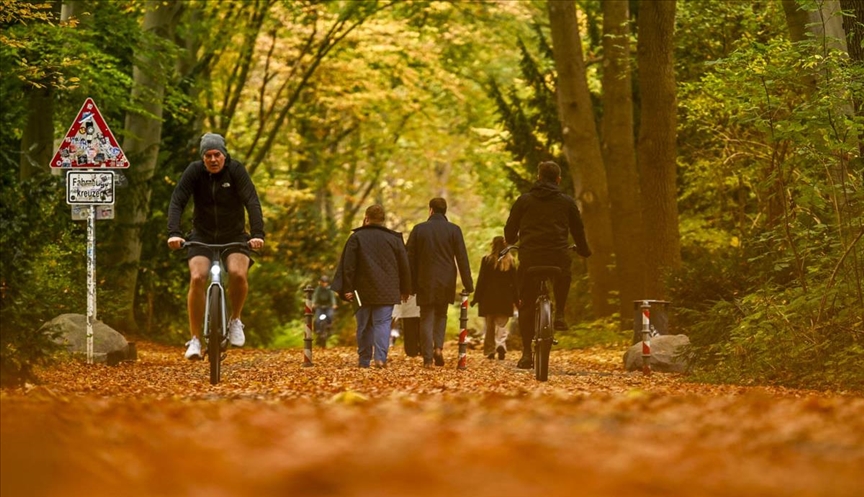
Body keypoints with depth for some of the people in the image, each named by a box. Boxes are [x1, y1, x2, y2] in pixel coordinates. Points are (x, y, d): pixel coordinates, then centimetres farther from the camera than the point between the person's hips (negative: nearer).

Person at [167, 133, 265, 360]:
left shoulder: (236, 171, -14)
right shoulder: (194, 171, -11)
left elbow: (252, 202, -23)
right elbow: (177, 202, -19)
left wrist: (257, 234, -38)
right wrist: (174, 233, -34)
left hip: (234, 236, -1)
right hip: (203, 236, 1)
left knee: (238, 274, -28)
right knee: (197, 279, -23)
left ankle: (235, 320, 0)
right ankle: (195, 339, -13)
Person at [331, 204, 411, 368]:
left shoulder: (356, 238, 0)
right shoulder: (394, 238, 6)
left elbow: (348, 266, -5)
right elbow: (404, 267, 10)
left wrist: (347, 289, -4)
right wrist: (405, 290, 18)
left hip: (363, 291, 0)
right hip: (387, 292, 1)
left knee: (364, 325, 8)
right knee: (383, 323, -2)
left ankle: (364, 360, 10)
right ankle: (381, 357, -18)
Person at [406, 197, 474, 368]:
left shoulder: (419, 229, 0)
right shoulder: (454, 230, -1)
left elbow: (410, 258, 2)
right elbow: (462, 258, -3)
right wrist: (468, 284, 0)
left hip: (425, 282, -1)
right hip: (446, 283, 1)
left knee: (426, 317, 2)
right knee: (441, 315, 18)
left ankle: (427, 358, -5)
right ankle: (438, 347, -2)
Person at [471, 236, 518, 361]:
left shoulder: (487, 260, -4)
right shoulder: (510, 261, 2)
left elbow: (481, 280, -4)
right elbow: (514, 282, 3)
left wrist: (476, 297, 0)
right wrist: (516, 299, 9)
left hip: (489, 299, -1)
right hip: (505, 299, 1)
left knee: (490, 326, 9)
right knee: (501, 325, 3)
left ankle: (490, 351, 10)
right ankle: (501, 345, -22)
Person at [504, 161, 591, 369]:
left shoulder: (524, 200, 7)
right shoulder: (567, 202, 8)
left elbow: (510, 230, 11)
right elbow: (578, 230, 16)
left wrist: (511, 242, 35)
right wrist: (584, 251, 35)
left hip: (529, 258, 0)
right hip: (558, 257, 0)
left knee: (526, 305, 6)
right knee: (562, 282, 35)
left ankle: (527, 354, 1)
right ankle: (559, 315, 15)